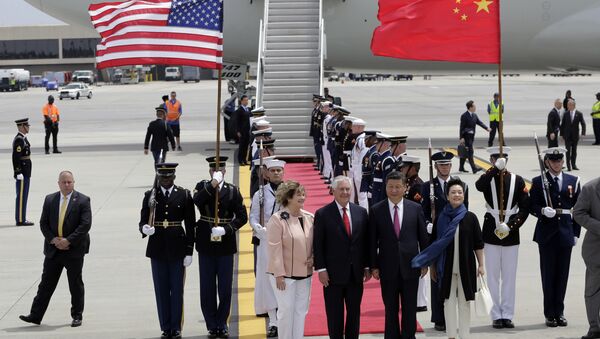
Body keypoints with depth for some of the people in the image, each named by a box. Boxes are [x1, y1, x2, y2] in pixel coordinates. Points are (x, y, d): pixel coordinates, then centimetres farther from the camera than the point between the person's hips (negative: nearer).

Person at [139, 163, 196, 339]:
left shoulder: (184, 195, 0)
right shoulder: (150, 196, 3)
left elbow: (190, 225, 0)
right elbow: (143, 221, 1)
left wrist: (189, 252, -4)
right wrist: (145, 228, -24)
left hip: (177, 249, -1)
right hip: (157, 249, 1)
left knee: (177, 290, 3)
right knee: (161, 290, 6)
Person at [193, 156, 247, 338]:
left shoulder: (233, 190, 1)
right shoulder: (202, 187, 1)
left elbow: (242, 217, -2)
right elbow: (197, 200, -21)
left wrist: (226, 229, -14)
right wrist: (213, 184, -25)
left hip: (226, 244, 0)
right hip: (206, 244, 0)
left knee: (225, 288, 4)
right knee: (207, 287, 5)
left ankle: (222, 324, 16)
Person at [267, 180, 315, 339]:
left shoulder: (309, 218, 4)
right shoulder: (277, 219, -12)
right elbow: (275, 249, -14)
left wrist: (313, 258, -3)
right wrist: (279, 274, -16)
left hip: (304, 273, 5)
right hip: (285, 274, -5)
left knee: (301, 310, 9)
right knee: (286, 310, -1)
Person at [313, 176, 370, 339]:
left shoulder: (361, 212, 6)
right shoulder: (323, 214, -5)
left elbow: (366, 241, 9)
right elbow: (318, 244, -5)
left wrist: (367, 266, 5)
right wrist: (321, 269, -10)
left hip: (356, 273, 3)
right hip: (333, 273, -3)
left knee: (354, 313, 9)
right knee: (334, 314, 4)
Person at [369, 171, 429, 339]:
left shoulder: (416, 208, 1)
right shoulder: (376, 210, -2)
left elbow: (423, 237, 5)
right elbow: (372, 241, 0)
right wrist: (373, 266, -2)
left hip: (410, 266, 1)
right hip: (388, 268, -1)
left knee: (410, 309, 7)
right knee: (391, 310, 7)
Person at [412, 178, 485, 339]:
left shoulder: (470, 218, -1)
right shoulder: (441, 218, 1)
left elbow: (478, 244, 2)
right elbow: (435, 244, 7)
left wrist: (481, 265, 0)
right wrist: (433, 266, 7)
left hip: (466, 266, -1)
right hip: (447, 267, 1)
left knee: (464, 301, 5)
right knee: (449, 301, 5)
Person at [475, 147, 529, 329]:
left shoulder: (517, 180, 4)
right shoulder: (487, 178, 2)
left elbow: (525, 208, -1)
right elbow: (479, 185, -24)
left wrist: (510, 226, -12)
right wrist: (496, 168, -31)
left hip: (511, 233, 1)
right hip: (491, 232, -1)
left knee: (510, 276, 4)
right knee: (493, 276, 3)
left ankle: (508, 315, 10)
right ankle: (496, 315, 9)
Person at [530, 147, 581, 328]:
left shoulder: (573, 181, 8)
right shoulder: (538, 182, 1)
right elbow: (532, 207, 0)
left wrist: (576, 233, 5)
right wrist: (543, 211, -21)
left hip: (566, 232, 2)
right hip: (546, 233, -2)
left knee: (563, 273, 5)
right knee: (548, 273, 1)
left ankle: (559, 312, 15)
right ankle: (550, 314, 8)